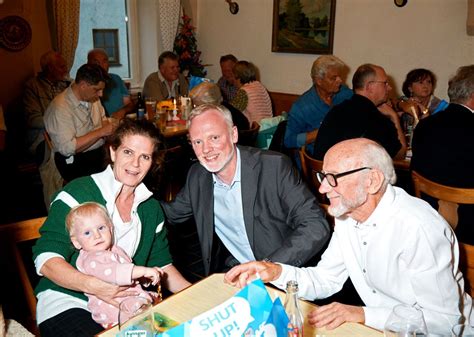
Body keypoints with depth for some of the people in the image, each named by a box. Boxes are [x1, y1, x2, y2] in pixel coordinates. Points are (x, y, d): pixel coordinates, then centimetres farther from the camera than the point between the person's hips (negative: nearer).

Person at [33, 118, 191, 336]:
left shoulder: (151, 208, 9)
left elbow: (161, 264, 14)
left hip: (122, 305, 5)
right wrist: (91, 284, -32)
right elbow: (46, 259, -14)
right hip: (67, 301, -4)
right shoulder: (79, 193, -9)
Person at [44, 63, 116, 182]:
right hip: (74, 162, -8)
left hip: (99, 155, 8)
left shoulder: (91, 97, 7)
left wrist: (109, 127, 1)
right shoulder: (60, 108, -18)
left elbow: (102, 119, 24)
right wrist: (100, 132, -21)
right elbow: (67, 148, -24)